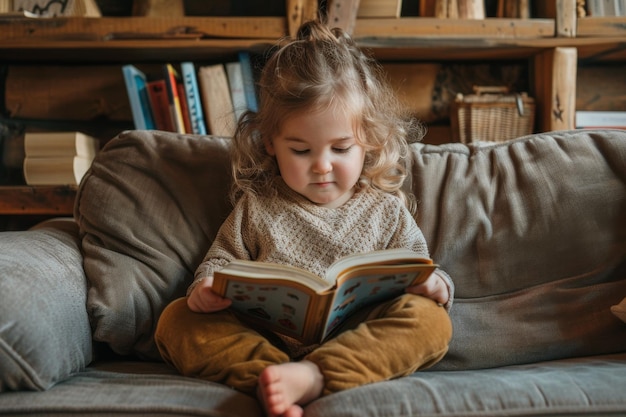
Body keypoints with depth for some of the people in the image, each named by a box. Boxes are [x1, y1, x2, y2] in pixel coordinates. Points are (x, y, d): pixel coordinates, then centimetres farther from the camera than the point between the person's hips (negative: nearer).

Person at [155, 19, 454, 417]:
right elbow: (221, 260, 16)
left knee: (430, 318, -27)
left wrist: (433, 285, -11)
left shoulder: (386, 209, 10)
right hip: (264, 341, 1)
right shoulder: (257, 207, 11)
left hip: (356, 345, -1)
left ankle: (314, 377, -41)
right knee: (177, 318, -16)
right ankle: (268, 375, -39)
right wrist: (206, 287, -8)